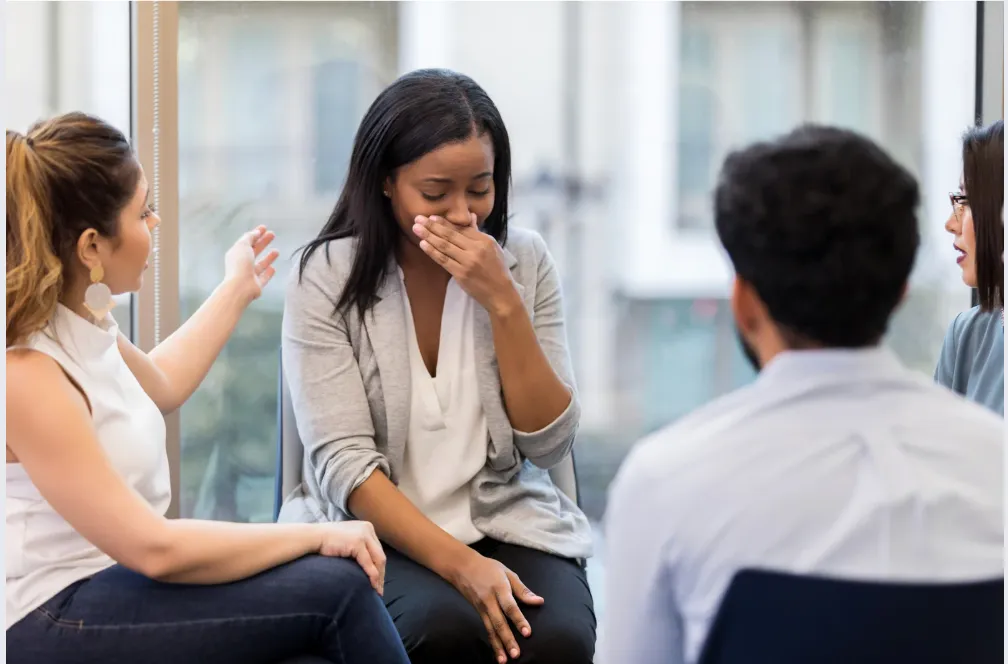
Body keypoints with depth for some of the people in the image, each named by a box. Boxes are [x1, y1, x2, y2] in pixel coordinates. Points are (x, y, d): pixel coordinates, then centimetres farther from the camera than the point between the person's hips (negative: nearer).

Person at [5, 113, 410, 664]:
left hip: (108, 577, 9)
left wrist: (236, 291, 37)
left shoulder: (78, 314, 4)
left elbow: (159, 386, 29)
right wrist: (317, 535, -18)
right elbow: (155, 549, -25)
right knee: (335, 587, -18)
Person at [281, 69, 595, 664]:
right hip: (378, 528, -2)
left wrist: (501, 301, -13)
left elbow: (550, 445, -2)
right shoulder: (329, 275, -5)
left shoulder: (524, 261, 2)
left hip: (509, 520, 2)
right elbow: (342, 460, -12)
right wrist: (459, 564, -25)